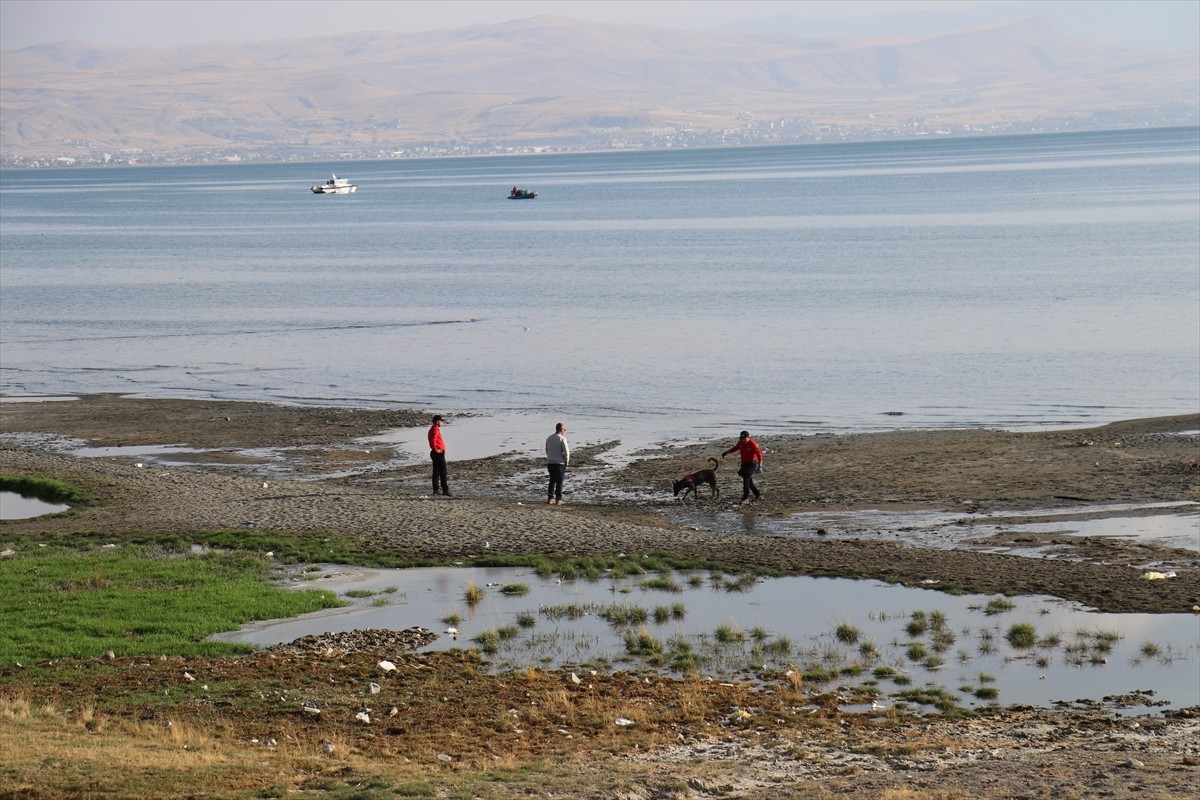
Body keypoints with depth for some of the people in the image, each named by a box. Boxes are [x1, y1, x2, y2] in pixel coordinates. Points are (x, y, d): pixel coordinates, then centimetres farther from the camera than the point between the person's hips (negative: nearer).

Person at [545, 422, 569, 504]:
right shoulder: (562, 439, -13)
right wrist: (567, 461, 2)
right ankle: (558, 499, 3)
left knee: (552, 480, 14)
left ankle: (550, 498, 11)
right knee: (559, 482, 2)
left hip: (550, 462, 5)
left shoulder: (549, 438, 7)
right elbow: (566, 452, -12)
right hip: (560, 463, -5)